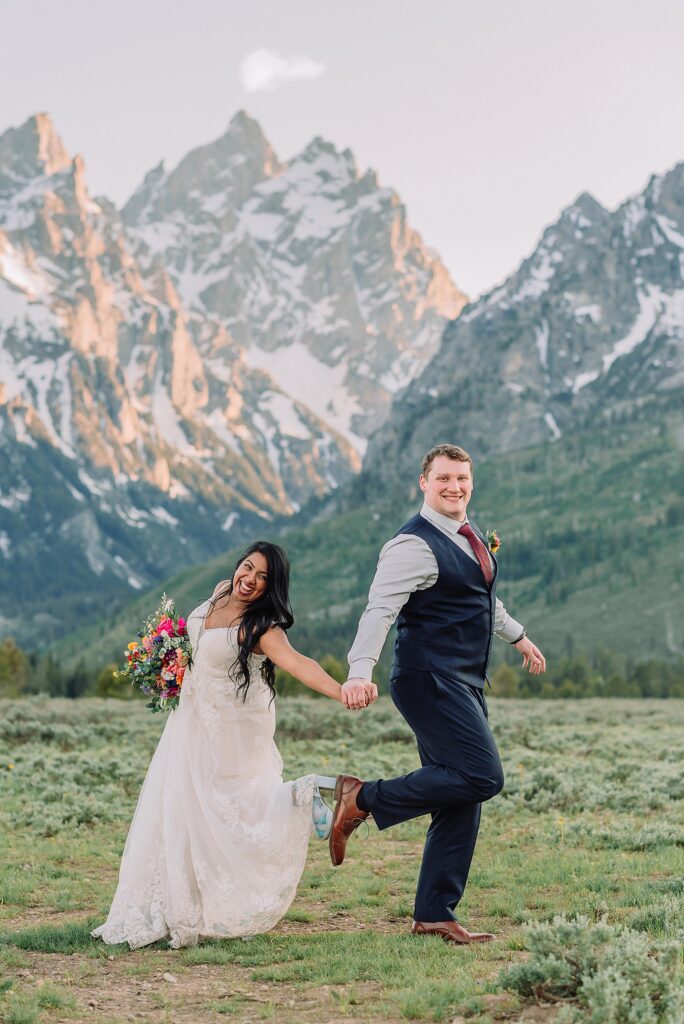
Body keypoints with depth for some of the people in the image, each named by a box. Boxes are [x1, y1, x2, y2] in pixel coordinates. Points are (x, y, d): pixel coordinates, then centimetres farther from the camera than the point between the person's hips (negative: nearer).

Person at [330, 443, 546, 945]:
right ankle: (365, 798, -9)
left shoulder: (469, 535, 15)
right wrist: (360, 672, -38)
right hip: (430, 681, -9)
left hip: (465, 686, 9)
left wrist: (517, 635, 43)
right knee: (482, 777, -20)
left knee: (461, 803, 6)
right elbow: (380, 608, -24)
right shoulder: (415, 545, -14)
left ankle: (434, 914, 11)